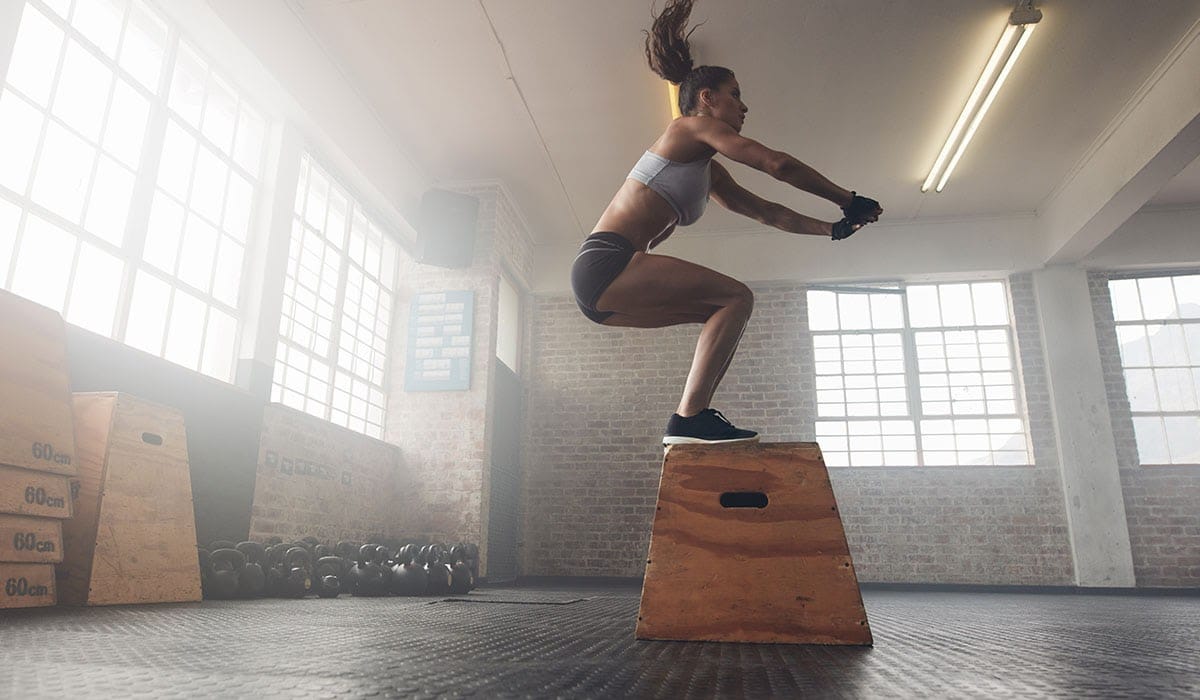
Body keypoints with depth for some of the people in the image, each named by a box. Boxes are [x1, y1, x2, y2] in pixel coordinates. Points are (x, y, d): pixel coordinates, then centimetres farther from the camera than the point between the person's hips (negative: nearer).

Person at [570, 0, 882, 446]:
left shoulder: (710, 173, 27)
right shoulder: (693, 127, 1)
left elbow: (765, 212, 29)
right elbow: (778, 165, -6)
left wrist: (832, 229, 24)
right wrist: (849, 201, 2)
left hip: (604, 286, 9)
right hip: (605, 263, -9)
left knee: (726, 313, 11)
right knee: (736, 298, -13)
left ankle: (692, 418, 1)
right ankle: (689, 419, -20)